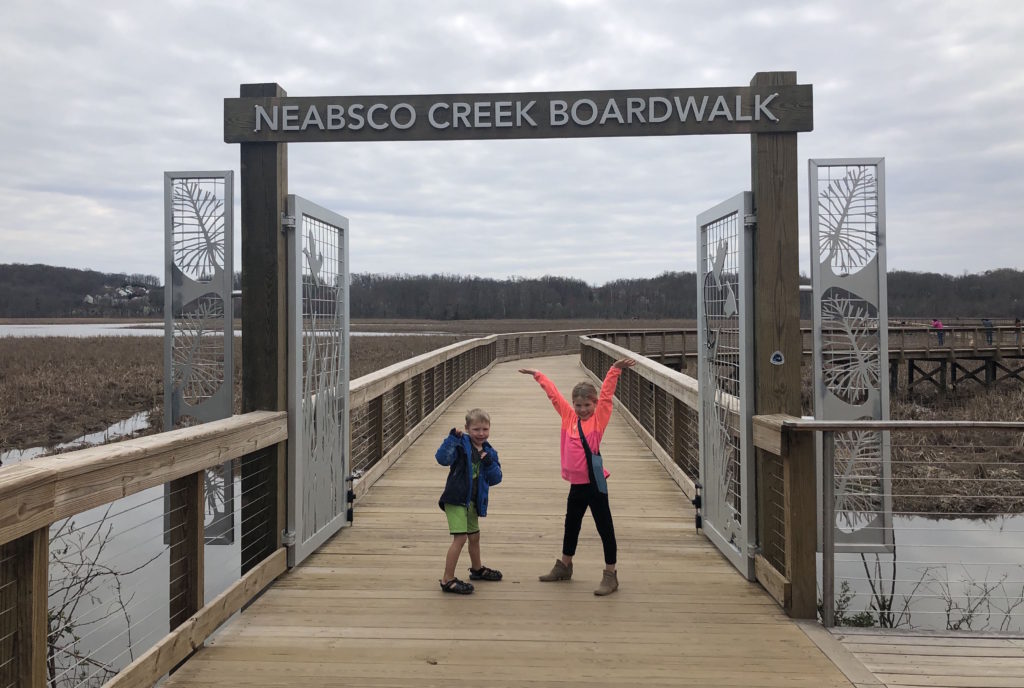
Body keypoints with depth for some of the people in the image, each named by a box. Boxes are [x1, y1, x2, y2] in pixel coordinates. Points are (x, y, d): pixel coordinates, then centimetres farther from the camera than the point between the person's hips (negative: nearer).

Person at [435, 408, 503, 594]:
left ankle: (477, 569, 46)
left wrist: (489, 464, -15)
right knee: (460, 537, -14)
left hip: (473, 501, 7)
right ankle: (447, 580, -5)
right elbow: (442, 458, -29)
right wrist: (452, 438, -36)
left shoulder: (489, 452, 5)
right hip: (456, 499, -7)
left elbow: (496, 479, 2)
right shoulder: (461, 445, -13)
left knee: (474, 536, 24)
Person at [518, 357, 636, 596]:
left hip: (595, 484, -6)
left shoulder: (599, 418, -6)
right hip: (576, 484, 6)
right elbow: (554, 394, 13)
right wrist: (537, 375, 20)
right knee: (571, 526, 21)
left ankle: (610, 575, 10)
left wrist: (615, 370, -29)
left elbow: (606, 394, -18)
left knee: (605, 528, 2)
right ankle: (564, 566, 38)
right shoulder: (569, 417, 6)